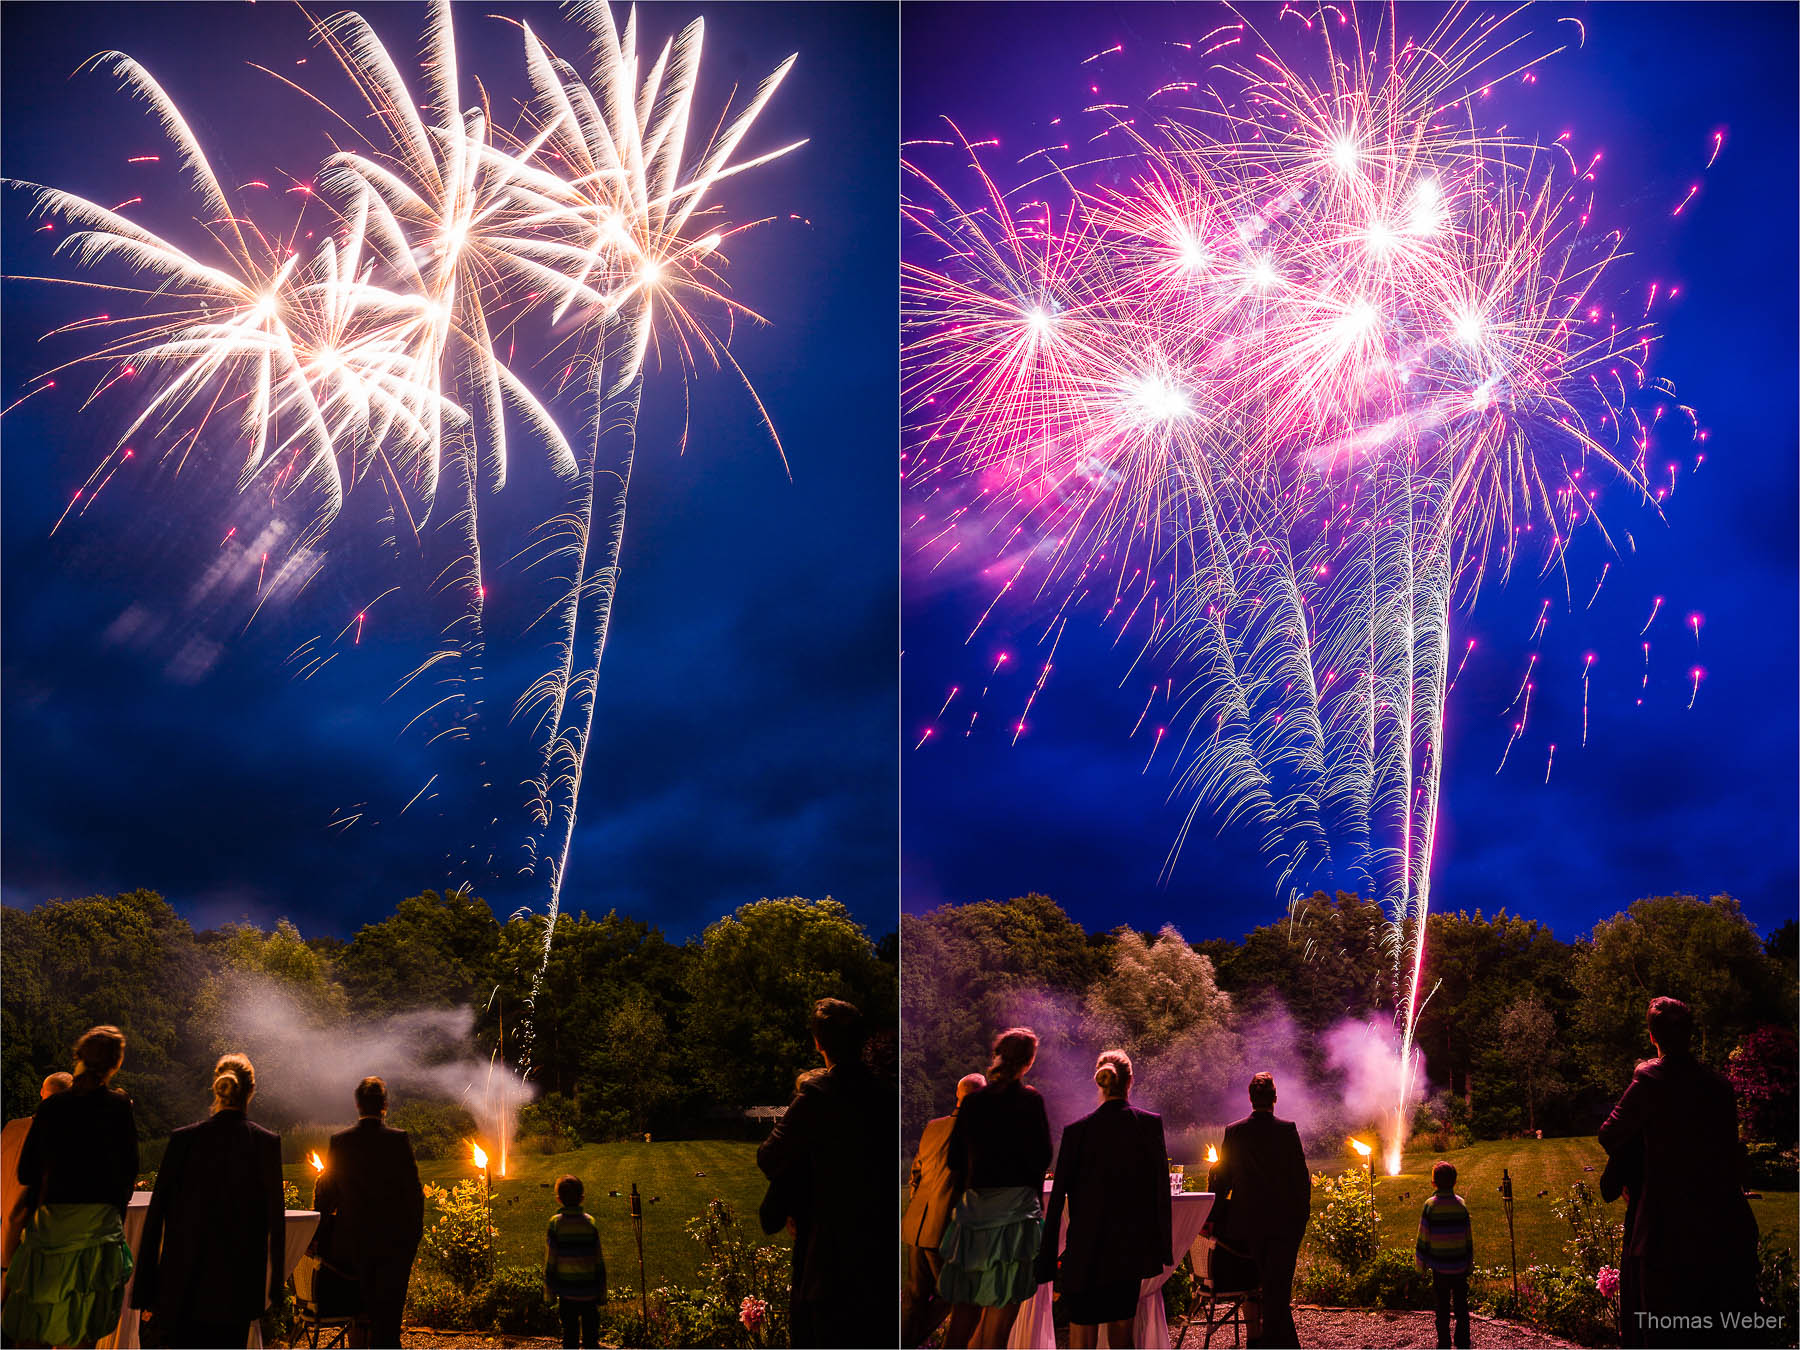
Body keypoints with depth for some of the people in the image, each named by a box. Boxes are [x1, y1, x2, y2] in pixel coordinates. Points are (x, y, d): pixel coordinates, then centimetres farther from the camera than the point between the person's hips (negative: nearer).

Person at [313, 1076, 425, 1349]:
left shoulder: (339, 1141, -3)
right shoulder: (399, 1140, -9)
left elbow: (327, 1193, 3)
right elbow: (414, 1191, -7)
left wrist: (322, 1231, 15)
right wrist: (415, 1234, 4)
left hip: (353, 1240, 2)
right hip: (394, 1241, -2)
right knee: (388, 1311, 5)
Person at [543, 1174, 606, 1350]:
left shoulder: (556, 1223, -8)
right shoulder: (590, 1222, -4)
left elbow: (550, 1260, -6)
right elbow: (599, 1261, -1)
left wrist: (549, 1292, 4)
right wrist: (602, 1293, 7)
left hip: (567, 1291, -1)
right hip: (589, 1291, 1)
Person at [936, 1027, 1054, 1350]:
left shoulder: (972, 1100, 8)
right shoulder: (1029, 1099, -4)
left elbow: (955, 1158, 9)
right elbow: (1042, 1157, -5)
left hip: (974, 1203, 5)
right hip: (1016, 1204, -5)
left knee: (967, 1305, 12)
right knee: (1003, 1305, -2)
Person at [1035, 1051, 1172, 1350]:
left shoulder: (1077, 1130, -6)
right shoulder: (1150, 1123, -3)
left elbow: (1057, 1198, -5)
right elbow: (1162, 1188, -1)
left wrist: (1047, 1261, 0)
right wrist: (1164, 1247, 7)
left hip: (1085, 1254, -2)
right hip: (1131, 1253, 2)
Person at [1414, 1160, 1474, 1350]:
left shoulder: (1430, 1205, -9)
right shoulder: (1461, 1204, -2)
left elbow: (1423, 1237, -6)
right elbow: (1469, 1237, 4)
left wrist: (1421, 1263, 5)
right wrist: (1469, 1262, 15)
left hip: (1439, 1265, -2)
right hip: (1460, 1265, 2)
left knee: (1443, 1308, 7)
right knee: (1461, 1307, 11)